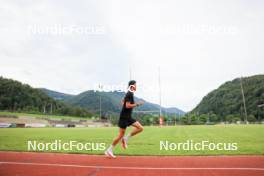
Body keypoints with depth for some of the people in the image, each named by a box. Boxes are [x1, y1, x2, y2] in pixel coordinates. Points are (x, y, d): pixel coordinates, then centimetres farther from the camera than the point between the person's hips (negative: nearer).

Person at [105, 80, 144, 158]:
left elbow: (122, 101, 28)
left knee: (140, 128, 0)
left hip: (128, 117, 9)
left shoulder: (129, 94, 14)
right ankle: (109, 150, 9)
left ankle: (125, 138, 4)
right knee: (121, 135, -4)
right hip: (124, 117, -9)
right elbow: (128, 105, -23)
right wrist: (137, 104, -18)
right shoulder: (130, 94, -15)